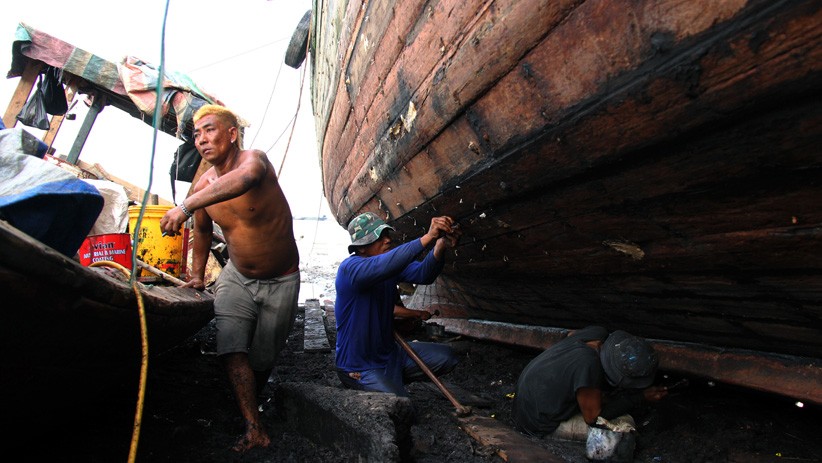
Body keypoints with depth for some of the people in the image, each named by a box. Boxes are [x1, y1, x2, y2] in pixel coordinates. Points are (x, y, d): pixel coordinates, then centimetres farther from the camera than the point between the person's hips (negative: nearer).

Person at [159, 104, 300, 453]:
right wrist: (196, 274, 15)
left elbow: (245, 178, -50)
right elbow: (202, 230, 14)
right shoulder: (202, 186, -5)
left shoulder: (254, 158, -23)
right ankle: (254, 429, -7)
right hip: (236, 277, 4)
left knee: (264, 357, 10)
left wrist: (185, 206, -57)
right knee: (232, 348, -16)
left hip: (281, 282, -4)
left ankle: (248, 405, 38)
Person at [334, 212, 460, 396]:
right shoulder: (350, 268, -24)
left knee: (446, 357, 4)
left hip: (389, 353, 8)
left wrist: (440, 248, -38)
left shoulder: (394, 262, -1)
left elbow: (422, 274, -19)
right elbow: (384, 265, -44)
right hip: (360, 368, -8)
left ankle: (394, 380, 16)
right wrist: (427, 237, -47)